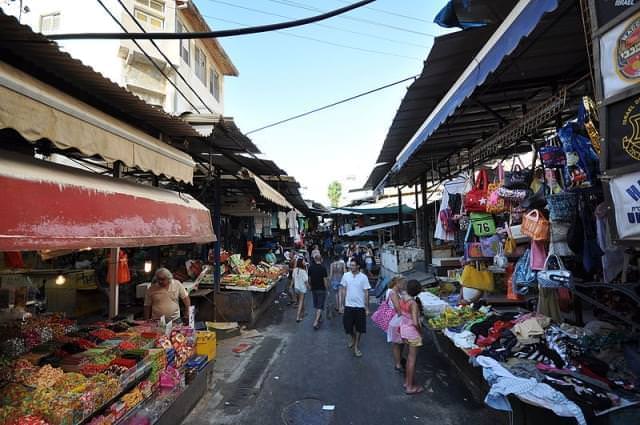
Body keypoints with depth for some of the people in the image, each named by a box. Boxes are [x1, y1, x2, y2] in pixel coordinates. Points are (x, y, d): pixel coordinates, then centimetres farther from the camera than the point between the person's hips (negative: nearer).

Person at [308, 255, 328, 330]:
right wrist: (327, 289, -2)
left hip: (313, 289, 4)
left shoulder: (310, 267, -2)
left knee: (316, 305, 19)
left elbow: (309, 279, 6)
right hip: (321, 289, -4)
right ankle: (316, 321, -9)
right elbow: (325, 280, -14)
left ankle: (319, 318, 34)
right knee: (320, 306, 1)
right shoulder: (323, 268, -15)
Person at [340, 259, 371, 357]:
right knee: (349, 325, 12)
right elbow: (344, 290, 5)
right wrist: (343, 304, 4)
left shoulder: (363, 277, -9)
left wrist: (367, 308, -3)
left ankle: (356, 347, 23)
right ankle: (353, 339, 42)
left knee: (359, 328, 8)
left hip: (360, 306, -2)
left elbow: (366, 293, -4)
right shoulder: (346, 275, -3)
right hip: (348, 305, 2)